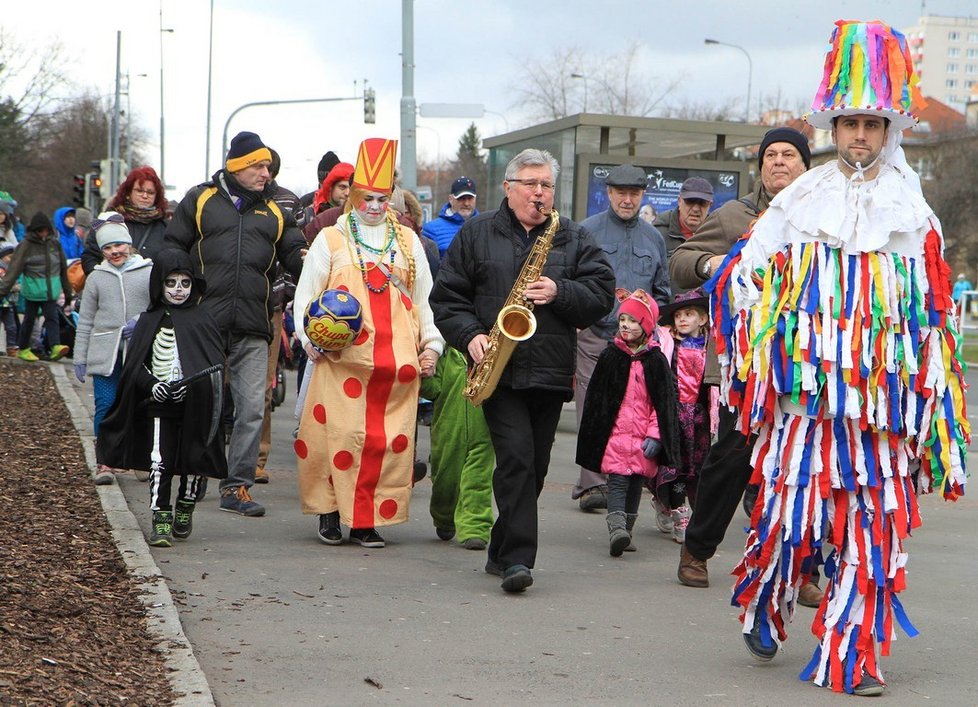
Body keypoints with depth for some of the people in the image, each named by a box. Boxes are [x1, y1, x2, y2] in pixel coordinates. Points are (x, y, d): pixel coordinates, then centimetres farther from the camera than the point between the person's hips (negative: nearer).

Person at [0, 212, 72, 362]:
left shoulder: (55, 243, 6)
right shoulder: (26, 245, -6)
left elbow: (63, 269, 14)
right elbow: (14, 269, -10)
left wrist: (67, 291, 17)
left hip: (50, 291, 2)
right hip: (32, 291, -2)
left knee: (52, 318, -9)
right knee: (29, 319, 8)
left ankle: (55, 347, -20)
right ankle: (23, 349, 21)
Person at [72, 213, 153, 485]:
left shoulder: (149, 272, 4)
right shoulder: (96, 278, 10)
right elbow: (86, 321, 12)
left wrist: (141, 322, -13)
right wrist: (79, 357, 9)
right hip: (105, 353, 1)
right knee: (105, 404, -5)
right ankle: (104, 461, -3)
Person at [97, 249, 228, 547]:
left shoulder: (201, 319, 3)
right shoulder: (149, 321, 7)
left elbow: (217, 363, -3)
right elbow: (135, 364, 5)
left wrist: (192, 386, -18)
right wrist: (151, 385, -14)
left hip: (195, 406, 0)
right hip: (158, 404, 0)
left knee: (192, 461, 8)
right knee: (159, 461, -6)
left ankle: (185, 510, 29)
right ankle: (161, 520, -3)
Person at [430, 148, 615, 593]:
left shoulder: (574, 239, 12)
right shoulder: (476, 234, 9)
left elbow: (602, 293, 4)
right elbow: (446, 296, 7)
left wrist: (560, 293, -12)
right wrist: (470, 336, -9)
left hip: (550, 371, 3)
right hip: (499, 369, -3)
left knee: (534, 465, 7)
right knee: (516, 455, -16)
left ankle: (503, 553, 21)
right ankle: (517, 556, -15)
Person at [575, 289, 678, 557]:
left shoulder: (656, 360, 2)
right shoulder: (610, 356, 3)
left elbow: (664, 402, 2)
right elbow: (596, 398, 6)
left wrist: (655, 435, -6)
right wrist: (597, 433, 2)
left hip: (644, 436, 1)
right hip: (615, 432, -1)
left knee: (636, 483, 8)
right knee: (617, 481, -11)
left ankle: (625, 531, 18)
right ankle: (616, 528, -22)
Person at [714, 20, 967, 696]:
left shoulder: (913, 214, 8)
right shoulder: (802, 199, 6)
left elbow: (934, 319, 12)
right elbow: (739, 274, 11)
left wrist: (937, 409, 9)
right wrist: (766, 346, 2)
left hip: (882, 396, 1)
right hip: (807, 388, -1)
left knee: (873, 524, -3)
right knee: (791, 506, -5)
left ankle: (852, 658, 6)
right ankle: (764, 607, 23)